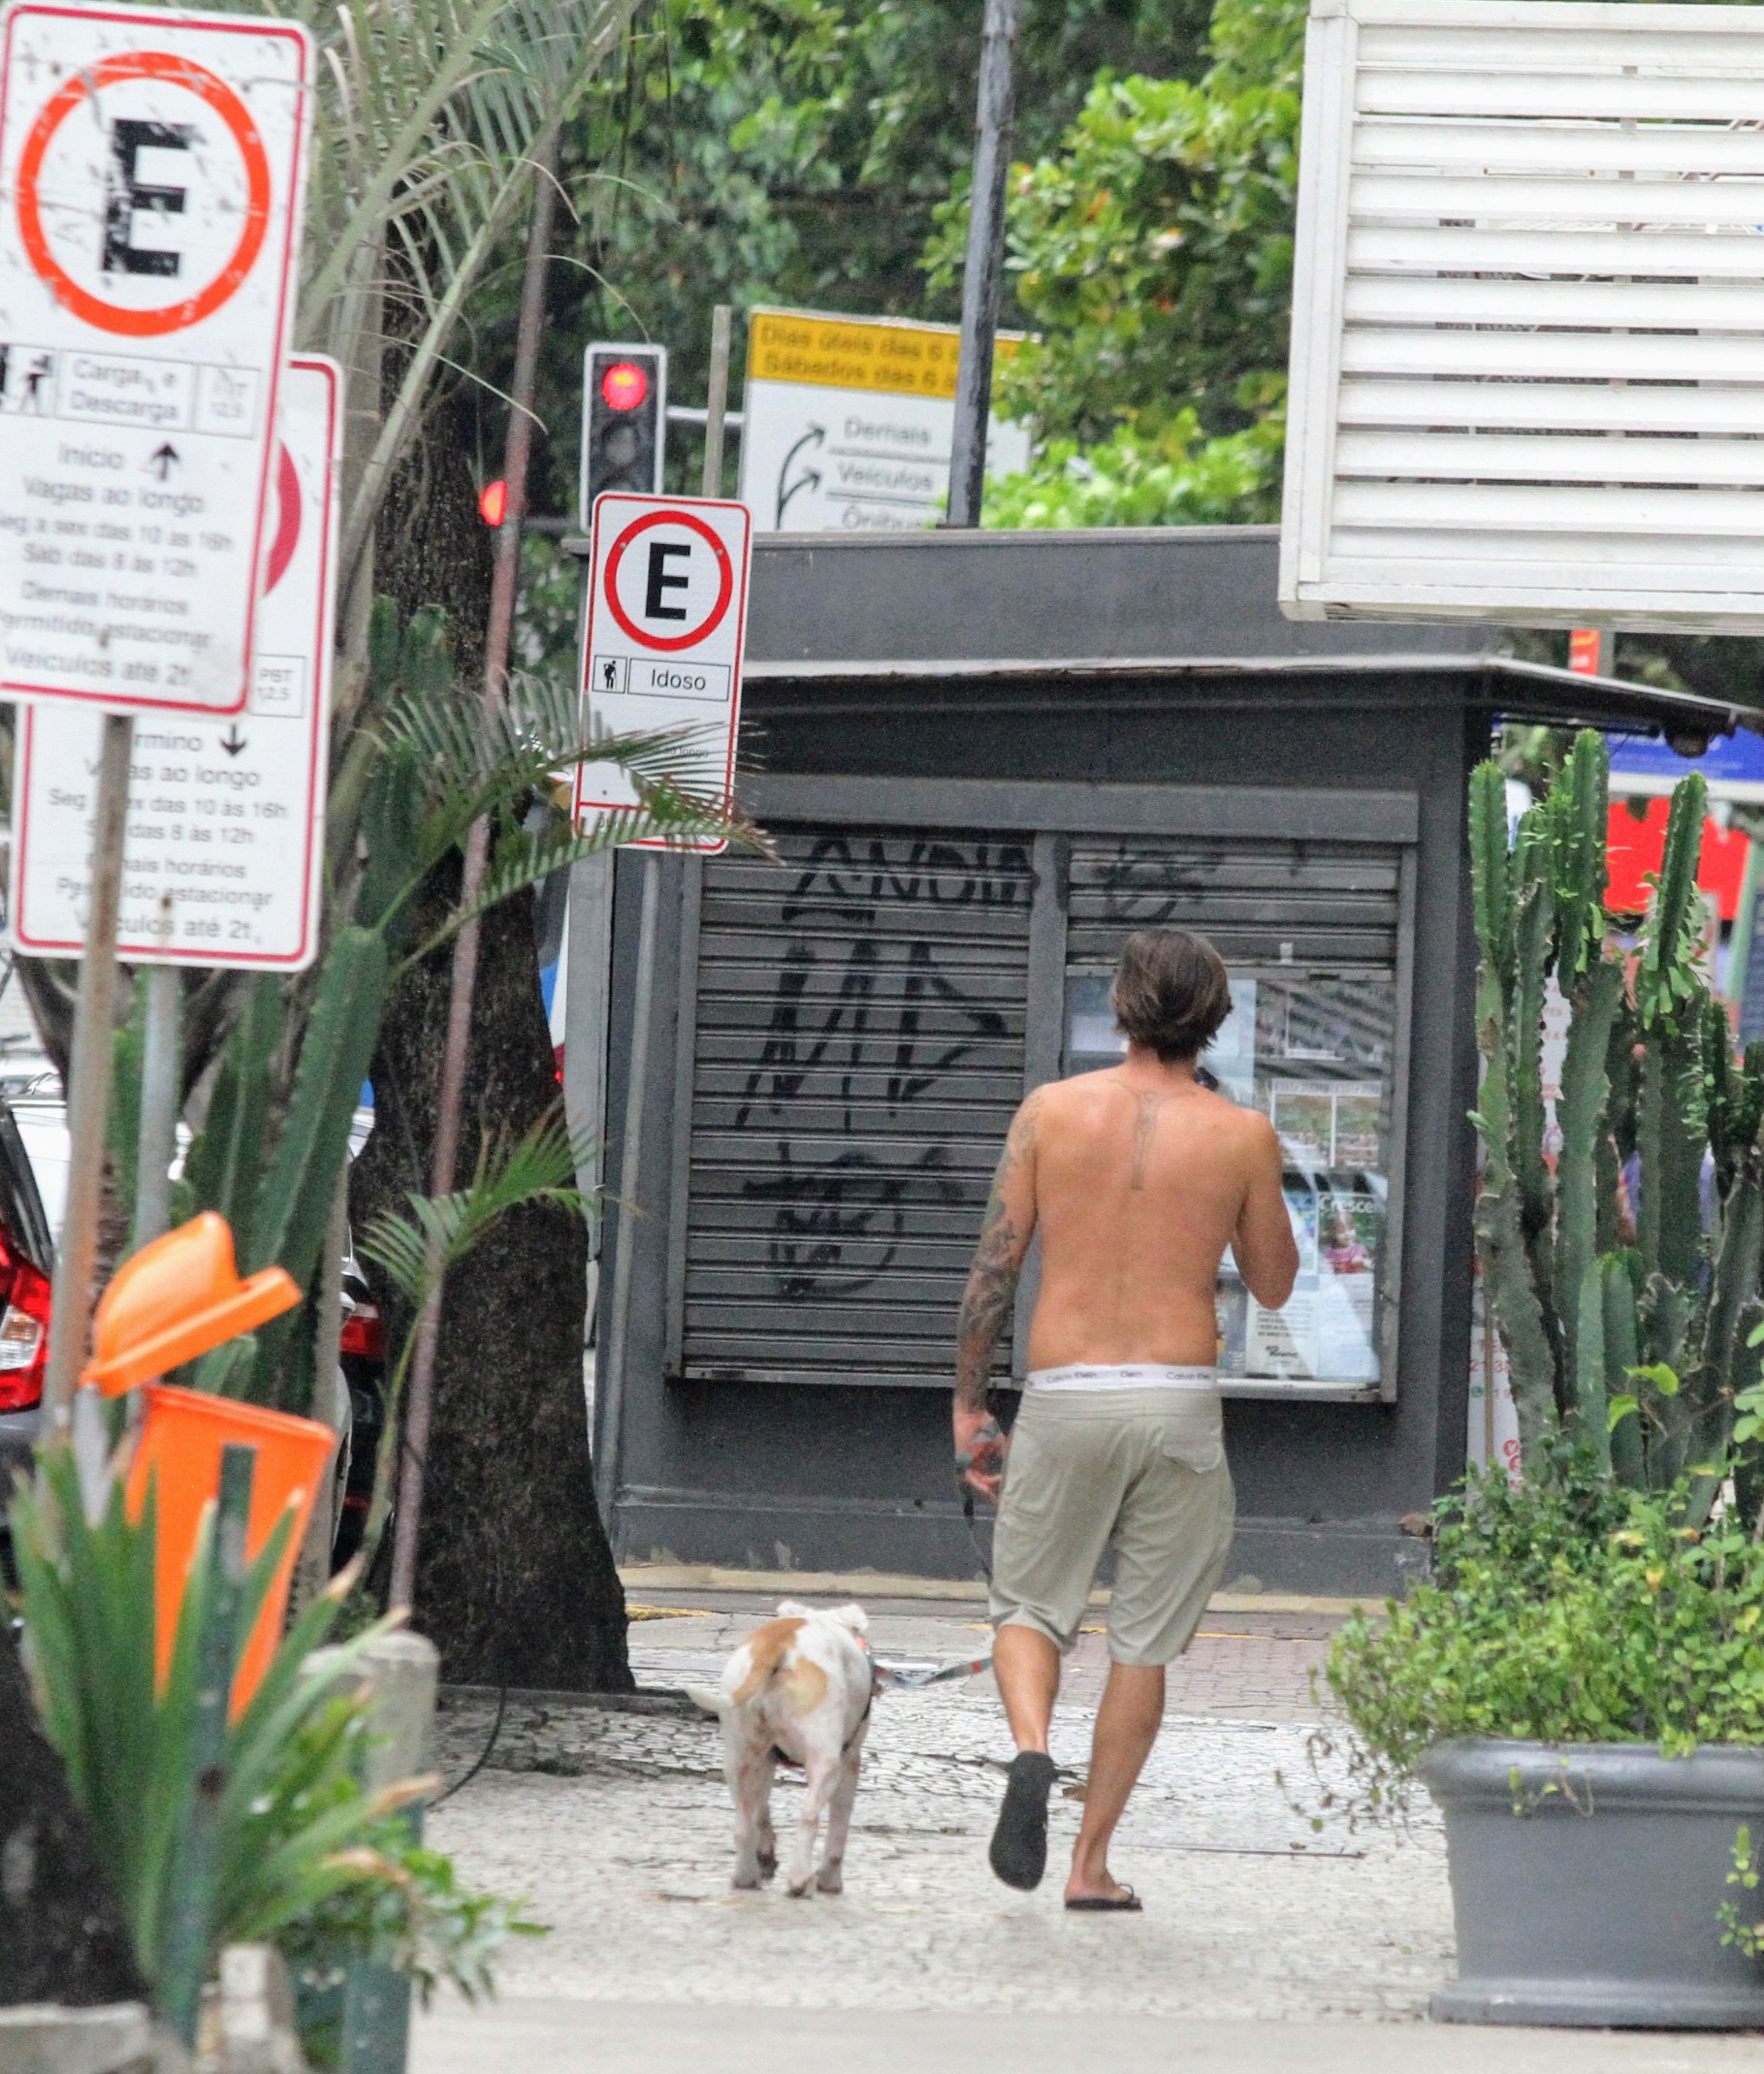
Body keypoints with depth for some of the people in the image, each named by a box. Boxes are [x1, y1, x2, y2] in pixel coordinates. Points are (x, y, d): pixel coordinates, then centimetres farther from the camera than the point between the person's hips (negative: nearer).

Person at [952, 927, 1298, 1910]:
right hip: (1180, 1397, 0)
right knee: (1145, 1641, 10)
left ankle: (1031, 1747, -16)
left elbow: (995, 1264, 2)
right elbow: (1274, 1284, 11)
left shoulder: (1053, 1110, 1)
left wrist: (970, 1403, 9)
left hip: (1065, 1394, 0)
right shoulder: (1241, 1135, 0)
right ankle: (1093, 1860, 9)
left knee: (1030, 1608, 15)